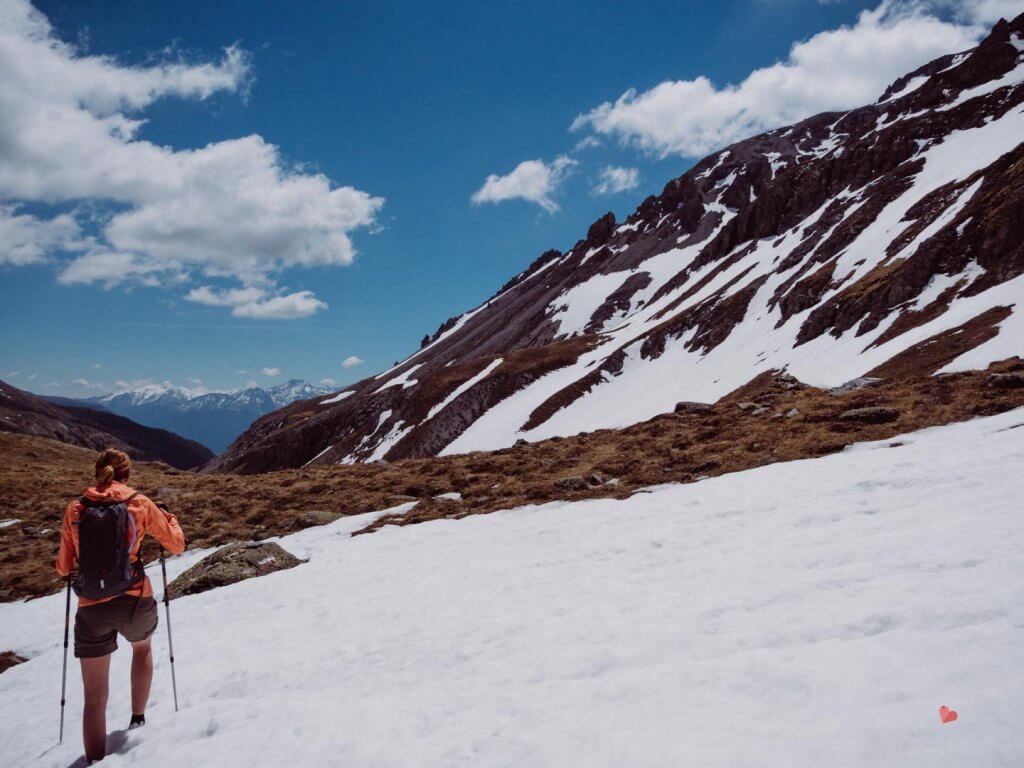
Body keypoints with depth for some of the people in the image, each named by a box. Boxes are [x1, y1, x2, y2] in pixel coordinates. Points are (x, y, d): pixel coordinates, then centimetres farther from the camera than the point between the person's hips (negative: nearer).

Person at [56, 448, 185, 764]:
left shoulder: (75, 509, 2)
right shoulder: (139, 503, -3)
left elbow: (63, 568, 9)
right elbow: (177, 545, 5)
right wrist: (169, 518, 23)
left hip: (91, 608, 0)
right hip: (135, 601, 0)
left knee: (95, 697, 8)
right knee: (142, 647, 34)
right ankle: (137, 719, 40)